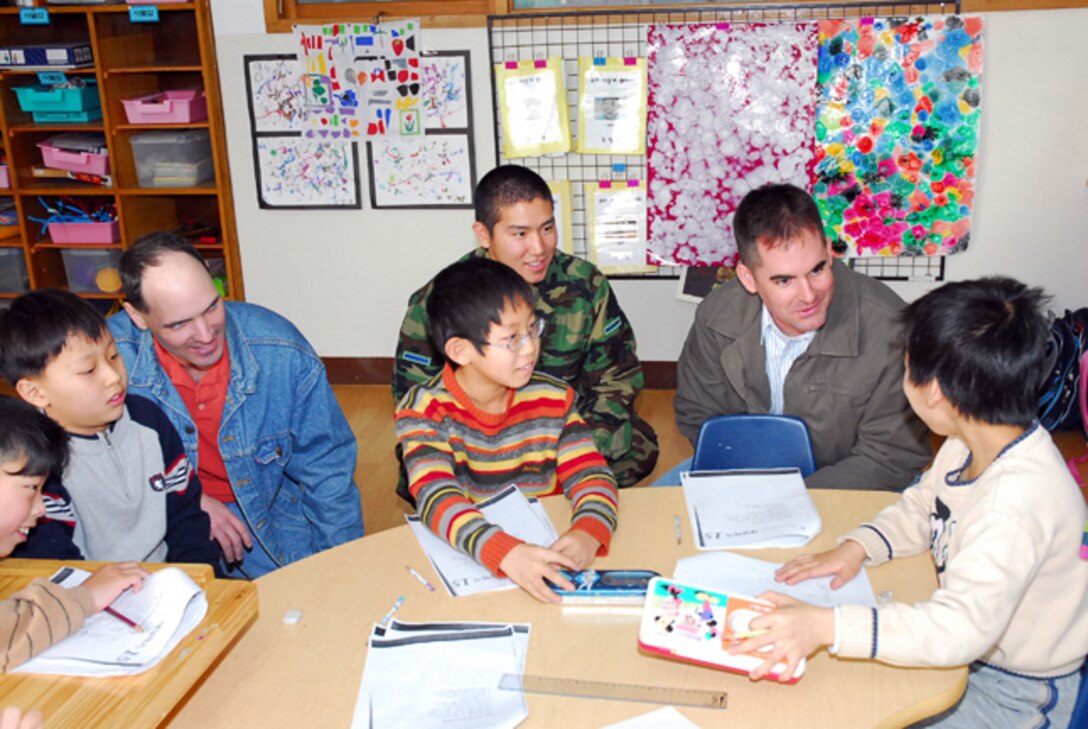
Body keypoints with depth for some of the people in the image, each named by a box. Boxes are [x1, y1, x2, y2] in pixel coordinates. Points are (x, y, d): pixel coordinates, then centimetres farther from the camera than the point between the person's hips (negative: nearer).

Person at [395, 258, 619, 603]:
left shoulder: (553, 399, 0)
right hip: (466, 559, -3)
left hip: (545, 549, 4)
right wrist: (506, 552, -41)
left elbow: (591, 476, -5)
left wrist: (588, 532, -29)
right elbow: (437, 498, -24)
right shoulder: (423, 410, -11)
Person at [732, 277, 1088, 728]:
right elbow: (921, 506, 8)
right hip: (973, 642, 8)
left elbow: (963, 627, -43)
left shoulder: (1018, 497, -37)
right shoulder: (976, 441, -8)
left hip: (1014, 693, -8)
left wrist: (827, 626, -49)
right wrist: (856, 547, -11)